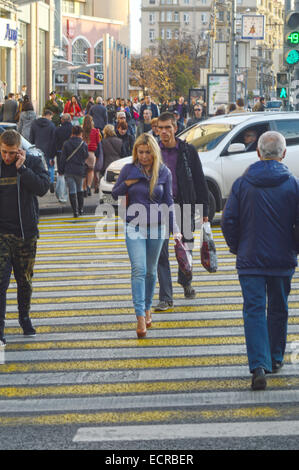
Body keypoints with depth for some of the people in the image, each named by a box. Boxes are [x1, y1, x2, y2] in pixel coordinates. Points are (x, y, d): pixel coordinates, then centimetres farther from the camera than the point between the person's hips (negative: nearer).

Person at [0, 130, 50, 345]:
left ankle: (24, 318, 32)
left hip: (26, 232, 1)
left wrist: (22, 168, -19)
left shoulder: (33, 163, -1)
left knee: (25, 281, 12)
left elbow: (42, 187, -15)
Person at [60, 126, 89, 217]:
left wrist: (62, 170, 4)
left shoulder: (66, 144, -4)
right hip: (80, 170, 1)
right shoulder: (83, 144, -5)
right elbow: (86, 157, 4)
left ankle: (75, 211, -8)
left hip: (69, 171, -1)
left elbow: (63, 158, -2)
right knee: (80, 189, 19)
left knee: (72, 191, -2)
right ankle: (80, 209, 23)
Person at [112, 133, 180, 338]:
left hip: (157, 226, 1)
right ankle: (140, 317, -19)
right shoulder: (129, 169, 0)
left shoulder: (164, 172, 1)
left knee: (151, 271, 11)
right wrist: (127, 184, -12)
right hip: (134, 226, -1)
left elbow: (168, 201, 5)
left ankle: (148, 308, 31)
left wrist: (174, 227, -1)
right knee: (138, 269, -13)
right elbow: (115, 193, 8)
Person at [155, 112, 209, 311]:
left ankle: (186, 282, 41)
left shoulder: (188, 151, 0)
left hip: (184, 206, 0)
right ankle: (166, 297, -3)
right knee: (161, 252, -6)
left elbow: (200, 181, 4)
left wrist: (204, 210, 1)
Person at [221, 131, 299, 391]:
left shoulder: (242, 183, -5)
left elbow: (228, 221, -3)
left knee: (254, 311, -2)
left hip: (250, 260, -1)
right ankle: (276, 358, 29)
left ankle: (259, 366, -16)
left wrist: (236, 248, 13)